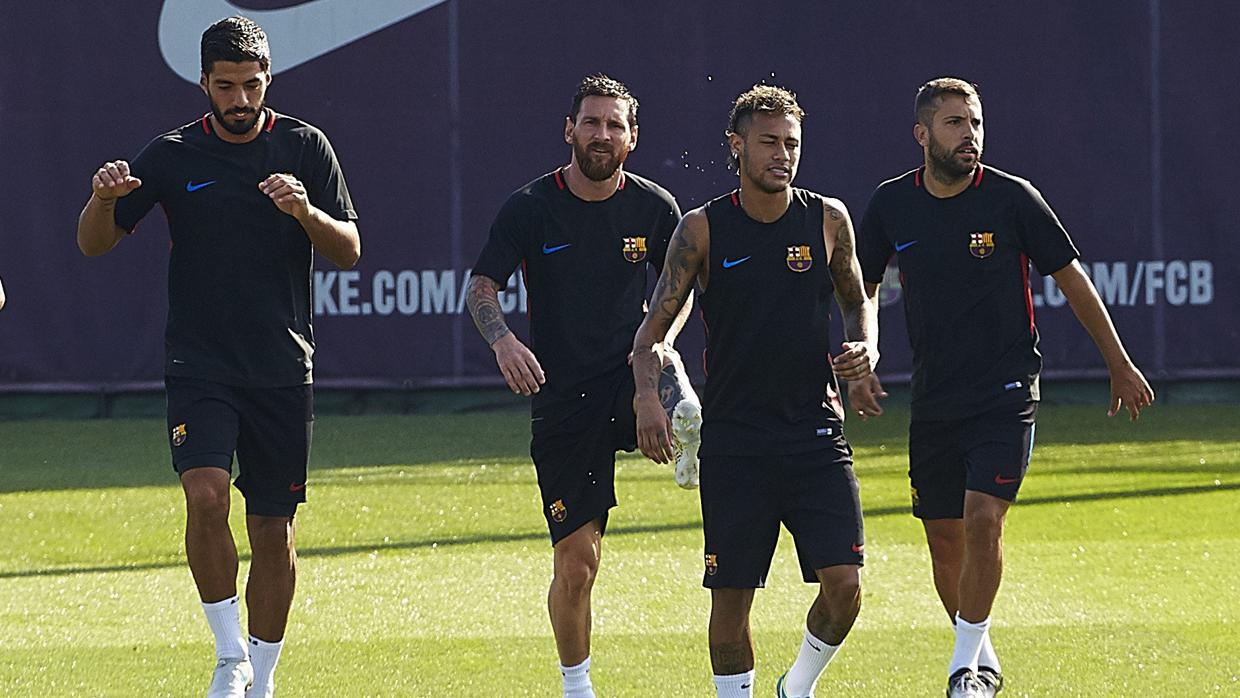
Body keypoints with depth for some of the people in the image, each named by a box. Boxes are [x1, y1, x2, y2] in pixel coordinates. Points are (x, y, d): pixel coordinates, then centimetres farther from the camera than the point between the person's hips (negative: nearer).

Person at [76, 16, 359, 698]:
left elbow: (349, 251, 2)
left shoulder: (304, 148, 4)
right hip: (198, 365, -1)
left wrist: (306, 212, -18)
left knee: (273, 528, 4)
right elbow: (94, 243, 4)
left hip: (283, 371, 1)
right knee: (206, 495, -22)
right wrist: (103, 199, -19)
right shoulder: (171, 155, 2)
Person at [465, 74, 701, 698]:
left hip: (631, 370, 1)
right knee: (577, 561, 2)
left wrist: (659, 336, -3)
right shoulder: (531, 207, -2)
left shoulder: (654, 207, 3)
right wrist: (502, 339, -23)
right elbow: (482, 287, -2)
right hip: (562, 397, -1)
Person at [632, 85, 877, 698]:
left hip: (816, 434, 1)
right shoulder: (702, 229, -2)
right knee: (731, 595, 1)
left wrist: (865, 349, -3)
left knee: (844, 584, -8)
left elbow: (857, 302, 18)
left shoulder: (828, 220, 3)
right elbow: (653, 327, 0)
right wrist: (646, 395, -18)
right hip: (733, 441, -1)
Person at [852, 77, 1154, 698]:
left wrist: (1120, 366, 7)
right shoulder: (891, 204, 0)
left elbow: (1071, 279, 2)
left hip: (1006, 393, -4)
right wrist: (859, 368, 1)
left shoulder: (1012, 198, -8)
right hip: (933, 401, 4)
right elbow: (862, 290, 14)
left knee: (982, 519, -18)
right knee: (944, 537, 6)